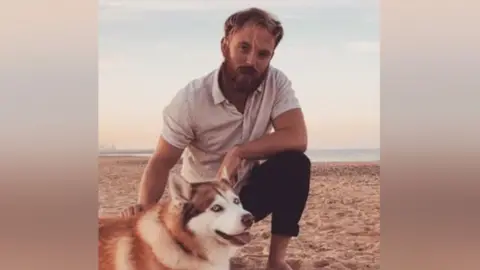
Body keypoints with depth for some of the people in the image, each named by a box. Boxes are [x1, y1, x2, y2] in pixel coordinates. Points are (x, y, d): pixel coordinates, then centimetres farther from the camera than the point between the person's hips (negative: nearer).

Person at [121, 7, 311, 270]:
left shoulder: (276, 82, -15)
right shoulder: (190, 99, -22)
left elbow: (297, 138, -25)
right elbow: (161, 162, -20)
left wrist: (238, 152, -31)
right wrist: (144, 206, -38)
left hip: (249, 189, 1)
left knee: (296, 164, -27)